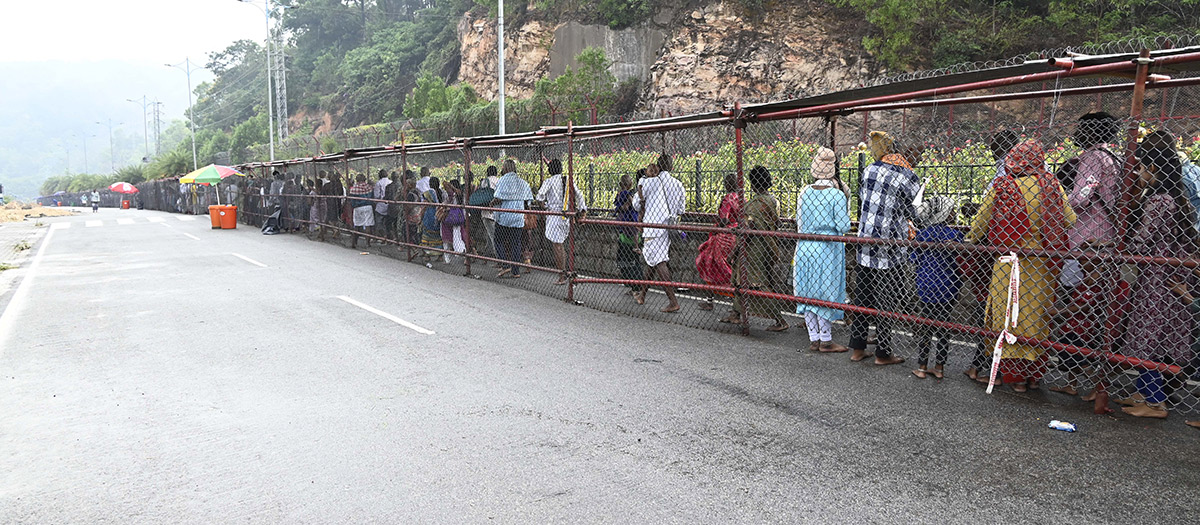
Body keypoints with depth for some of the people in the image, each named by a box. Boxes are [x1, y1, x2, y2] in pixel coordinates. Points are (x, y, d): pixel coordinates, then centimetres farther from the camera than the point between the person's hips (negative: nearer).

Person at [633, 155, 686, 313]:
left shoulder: (649, 182, -7)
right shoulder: (678, 184, 6)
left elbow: (637, 205, 5)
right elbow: (680, 210, 14)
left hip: (653, 227, -6)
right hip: (670, 227, 6)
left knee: (659, 263, -9)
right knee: (653, 261, 18)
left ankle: (673, 301, -17)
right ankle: (642, 295, 31)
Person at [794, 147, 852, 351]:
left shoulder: (804, 193, 3)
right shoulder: (837, 195, -11)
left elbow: (799, 224, 10)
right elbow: (843, 227, -10)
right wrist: (846, 203, 1)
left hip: (805, 246, 5)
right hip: (828, 249, -4)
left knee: (808, 292, 10)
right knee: (827, 293, 4)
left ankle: (814, 338, 17)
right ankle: (826, 341, 10)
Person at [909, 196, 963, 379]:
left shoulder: (923, 234, -6)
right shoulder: (955, 234, -8)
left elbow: (914, 259, 1)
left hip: (927, 286, 0)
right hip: (949, 288, 0)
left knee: (925, 325, 8)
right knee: (944, 325, 11)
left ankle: (922, 367, 12)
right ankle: (939, 367, 17)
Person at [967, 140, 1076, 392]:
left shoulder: (1001, 186, -7)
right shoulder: (1052, 185, -3)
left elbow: (981, 221, 4)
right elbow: (1070, 220, 4)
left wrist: (968, 240, 21)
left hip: (1009, 264, -2)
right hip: (1043, 265, 2)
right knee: (1038, 318, 12)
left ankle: (1015, 376, 11)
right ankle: (1034, 375, 21)